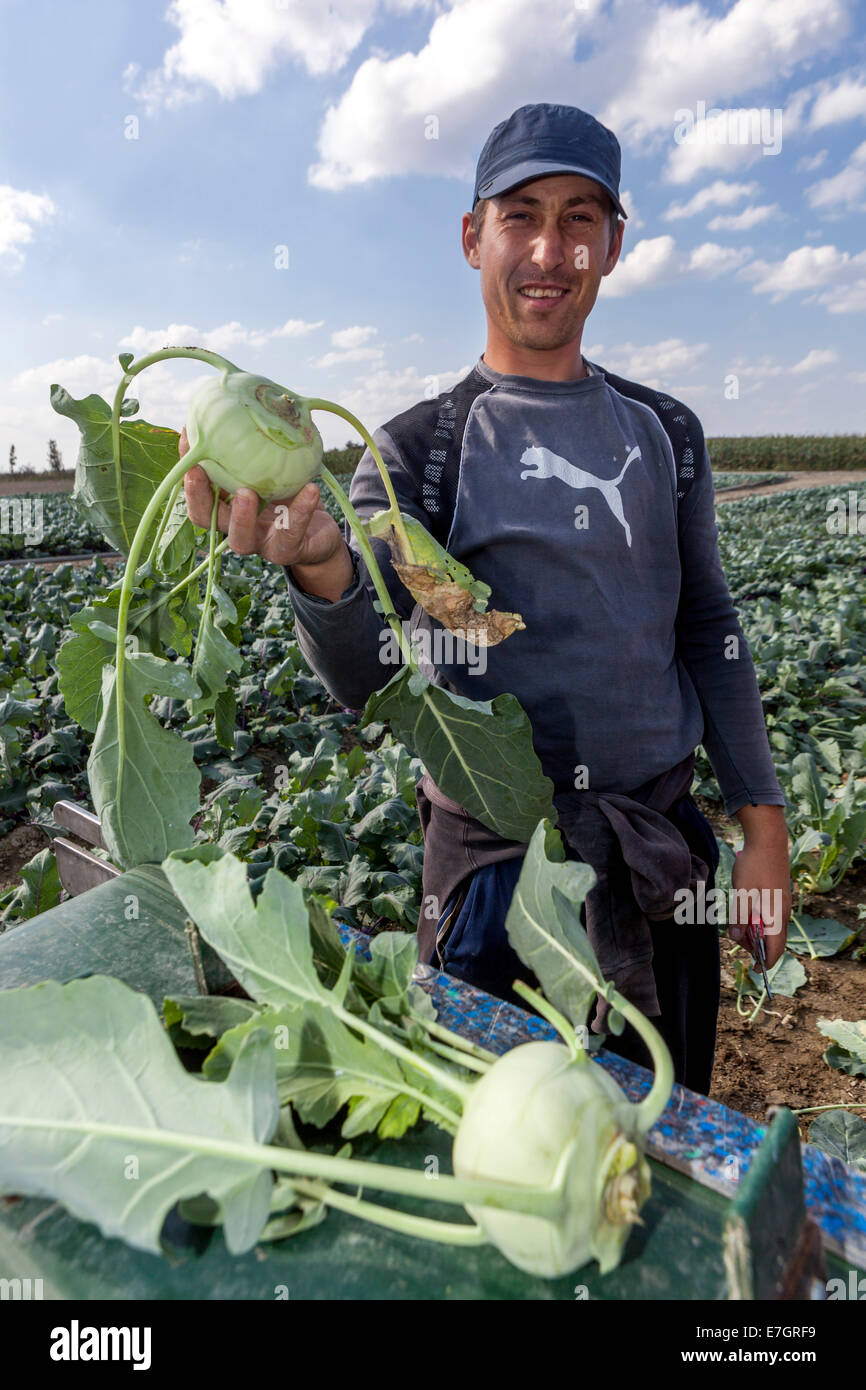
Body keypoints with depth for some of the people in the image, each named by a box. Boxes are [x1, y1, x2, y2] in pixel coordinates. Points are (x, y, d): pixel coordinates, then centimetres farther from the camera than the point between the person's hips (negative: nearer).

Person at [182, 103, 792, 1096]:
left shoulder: (664, 432, 7)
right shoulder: (417, 448, -7)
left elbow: (708, 634, 9)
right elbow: (365, 680, -21)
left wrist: (762, 828, 5)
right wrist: (320, 564, -43)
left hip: (667, 851, 4)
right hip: (498, 860, -4)